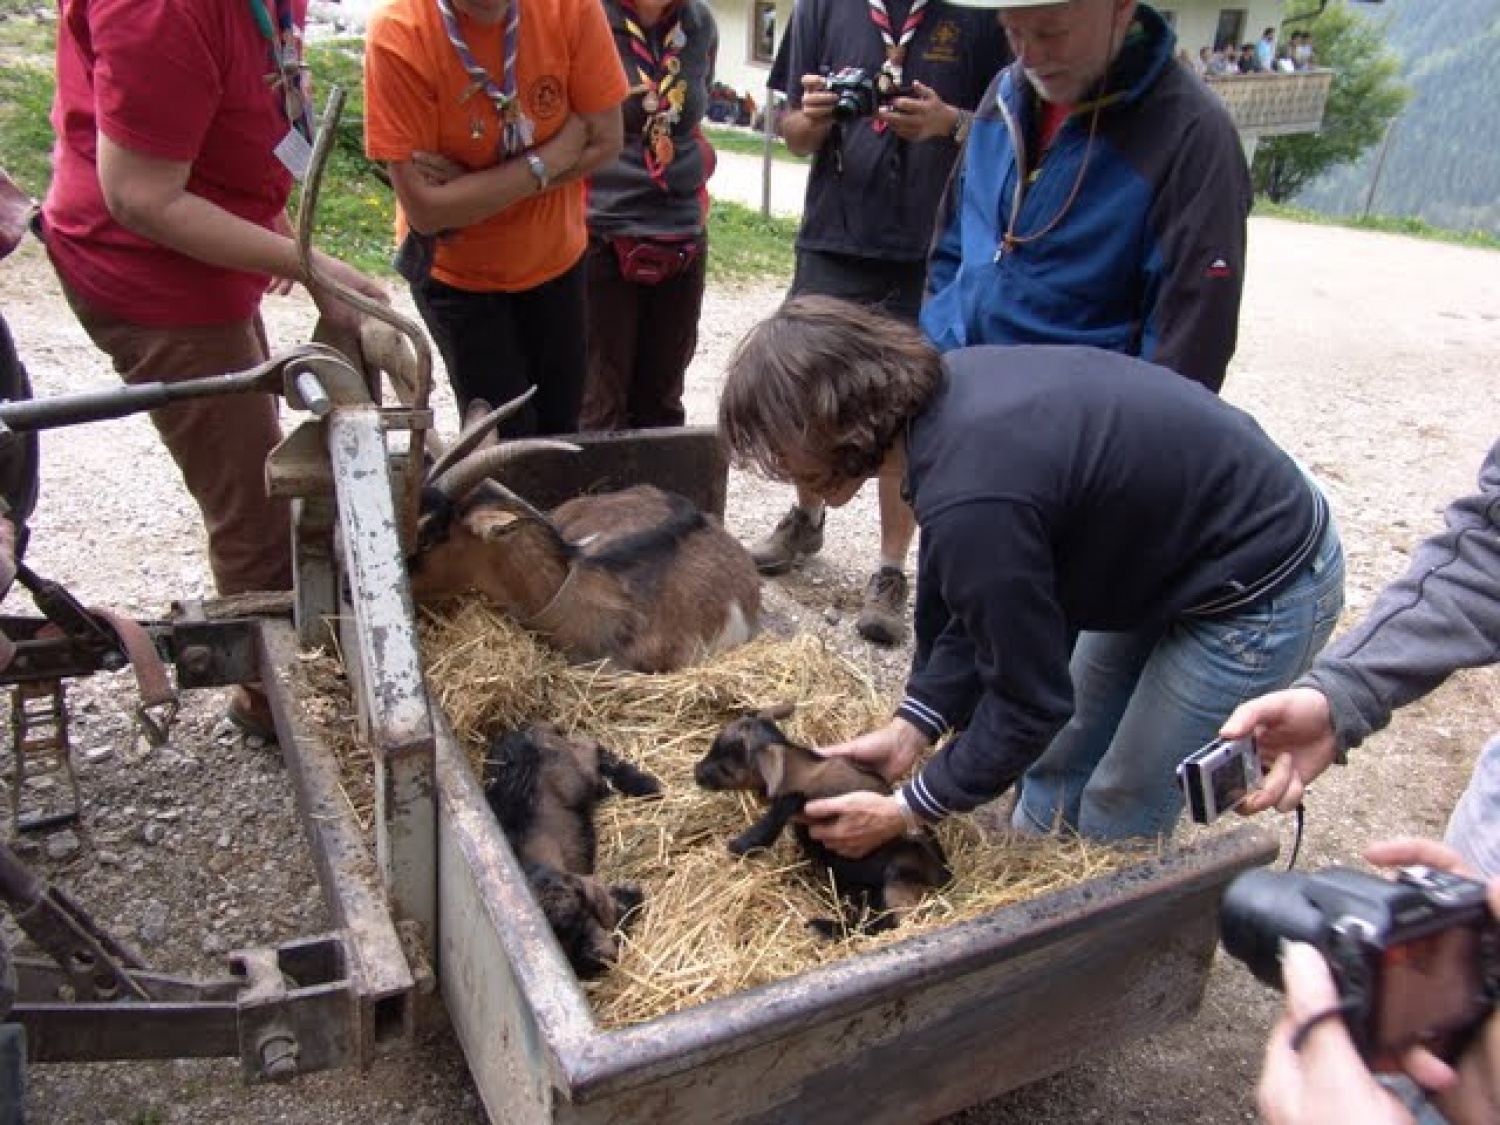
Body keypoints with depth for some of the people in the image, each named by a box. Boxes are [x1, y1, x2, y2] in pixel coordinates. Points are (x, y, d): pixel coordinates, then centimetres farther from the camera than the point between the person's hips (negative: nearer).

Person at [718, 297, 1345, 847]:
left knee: (1116, 825, 4)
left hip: (1262, 594, -9)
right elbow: (967, 607, 0)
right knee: (1058, 770, 18)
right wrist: (910, 730, -6)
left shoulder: (974, 501, -37)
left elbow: (1032, 700, -22)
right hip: (1170, 548, 9)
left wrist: (907, 811, -11)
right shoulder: (941, 394, -10)